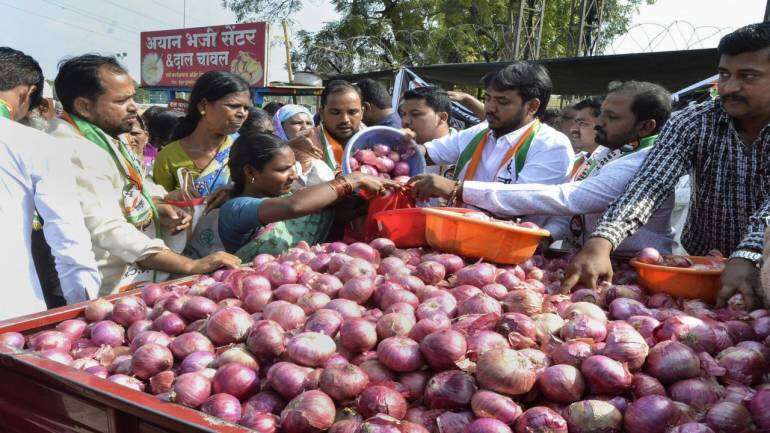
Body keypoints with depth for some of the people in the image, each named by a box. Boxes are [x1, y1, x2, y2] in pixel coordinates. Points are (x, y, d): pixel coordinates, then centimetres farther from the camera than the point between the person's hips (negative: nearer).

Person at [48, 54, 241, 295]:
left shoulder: (105, 136, 11)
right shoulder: (74, 152, -21)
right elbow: (110, 231, -30)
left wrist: (157, 209, 2)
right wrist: (192, 266, -33)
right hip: (113, 291, -9)